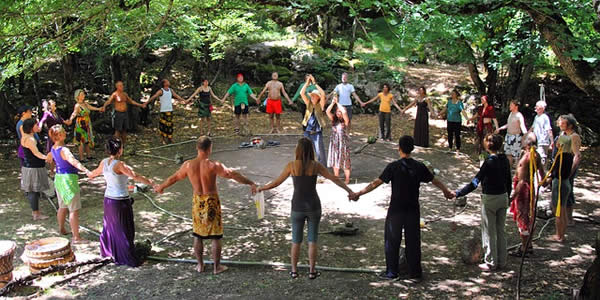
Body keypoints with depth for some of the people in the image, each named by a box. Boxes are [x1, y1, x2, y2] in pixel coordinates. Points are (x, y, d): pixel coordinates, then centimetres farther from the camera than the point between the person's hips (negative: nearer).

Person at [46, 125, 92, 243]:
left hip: (58, 178, 9)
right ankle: (76, 237, -8)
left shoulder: (53, 148, 6)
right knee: (74, 209, -7)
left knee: (63, 206, 25)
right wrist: (86, 170, -55)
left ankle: (61, 229, 42)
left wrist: (48, 159, 56)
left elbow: (48, 158, 30)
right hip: (69, 179, -9)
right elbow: (73, 161, -41)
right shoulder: (64, 150, -22)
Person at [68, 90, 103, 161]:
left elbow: (92, 107, 27)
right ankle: (81, 158, 1)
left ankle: (88, 155, 26)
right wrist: (70, 119, -52)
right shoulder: (77, 105, -16)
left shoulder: (85, 103, 8)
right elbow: (74, 113, -33)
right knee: (82, 141, -5)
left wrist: (99, 109, 41)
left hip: (87, 124, 8)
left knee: (88, 140, 14)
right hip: (81, 125, -8)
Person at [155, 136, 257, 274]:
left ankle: (200, 265, 26)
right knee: (216, 237, 9)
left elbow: (173, 178, 9)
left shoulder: (188, 165, -6)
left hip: (197, 202, 4)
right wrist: (251, 183, -13)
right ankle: (216, 266, 18)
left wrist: (161, 187, 26)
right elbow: (233, 175, -19)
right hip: (212, 202, -3)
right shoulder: (213, 165, -19)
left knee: (197, 235, 17)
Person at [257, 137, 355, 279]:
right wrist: (349, 190, 9)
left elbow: (276, 182, -1)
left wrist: (261, 188, 15)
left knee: (296, 240, 14)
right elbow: (334, 179, -1)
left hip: (297, 207, 0)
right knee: (312, 240, 12)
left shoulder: (291, 165, -8)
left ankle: (294, 271, 21)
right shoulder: (316, 166, -6)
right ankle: (312, 271, 17)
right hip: (313, 207, 0)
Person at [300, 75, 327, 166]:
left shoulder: (320, 105, -3)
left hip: (317, 133, -4)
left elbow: (323, 94, -19)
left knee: (319, 153, -6)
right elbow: (302, 93, -3)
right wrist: (307, 83, -8)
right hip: (307, 132, 4)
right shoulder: (308, 104, 7)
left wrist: (314, 83, -17)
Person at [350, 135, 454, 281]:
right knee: (413, 241, 12)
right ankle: (415, 273, 17)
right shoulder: (419, 167, -1)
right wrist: (446, 191, 28)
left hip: (396, 211, -3)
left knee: (392, 241, 9)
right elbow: (435, 181, 11)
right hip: (413, 211, 3)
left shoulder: (393, 166, -13)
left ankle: (392, 272, 15)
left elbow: (376, 183, -14)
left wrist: (359, 193, -7)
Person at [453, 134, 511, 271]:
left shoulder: (489, 162, -20)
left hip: (490, 199, -7)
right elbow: (508, 181, 11)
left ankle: (491, 263, 11)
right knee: (500, 230, 15)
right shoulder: (504, 160, 2)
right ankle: (501, 261, 23)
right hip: (503, 197, 7)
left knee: (489, 232, 4)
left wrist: (458, 193, -22)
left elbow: (475, 182, -23)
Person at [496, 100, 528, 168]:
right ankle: (509, 167, 22)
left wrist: (526, 134, -40)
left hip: (516, 136, -8)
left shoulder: (519, 115, -15)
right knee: (508, 153, 13)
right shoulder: (511, 114, 10)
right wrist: (499, 129, 29)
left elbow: (522, 126, -25)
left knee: (516, 154, -6)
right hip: (508, 135, 8)